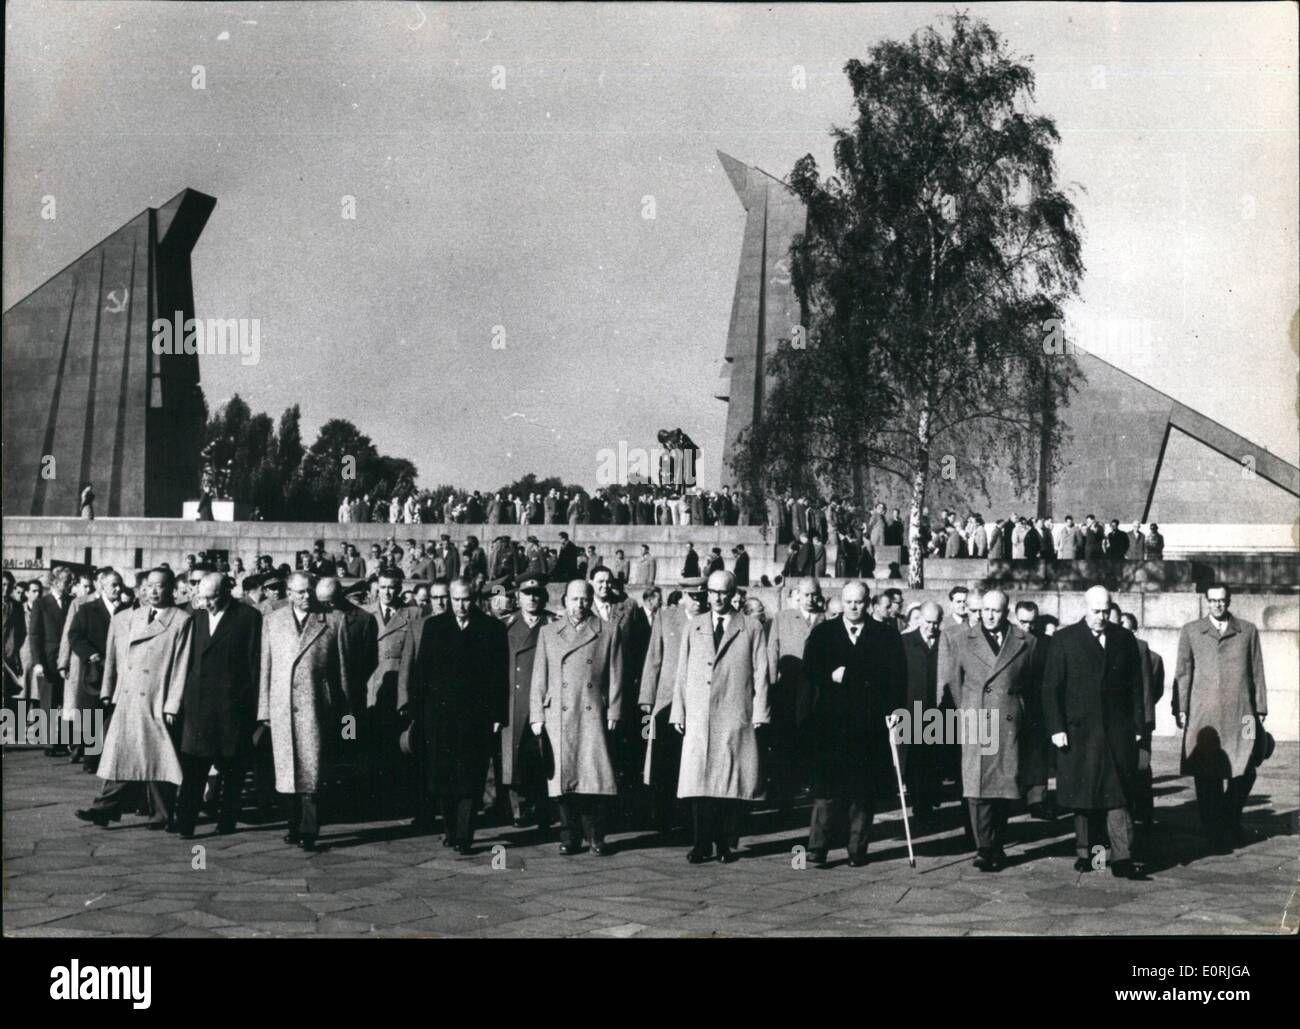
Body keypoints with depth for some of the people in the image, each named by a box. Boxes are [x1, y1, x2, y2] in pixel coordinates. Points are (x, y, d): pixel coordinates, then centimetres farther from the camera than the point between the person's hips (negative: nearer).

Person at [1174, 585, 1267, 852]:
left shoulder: (1248, 631, 13)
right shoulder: (1190, 631, 11)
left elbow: (1257, 673, 12)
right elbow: (1183, 672, 8)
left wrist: (1260, 710, 6)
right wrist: (1180, 709, 0)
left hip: (1240, 714, 1)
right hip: (1203, 716, -1)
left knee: (1245, 772, -4)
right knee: (1207, 777, -1)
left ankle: (1231, 819, 20)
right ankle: (1214, 833, 7)